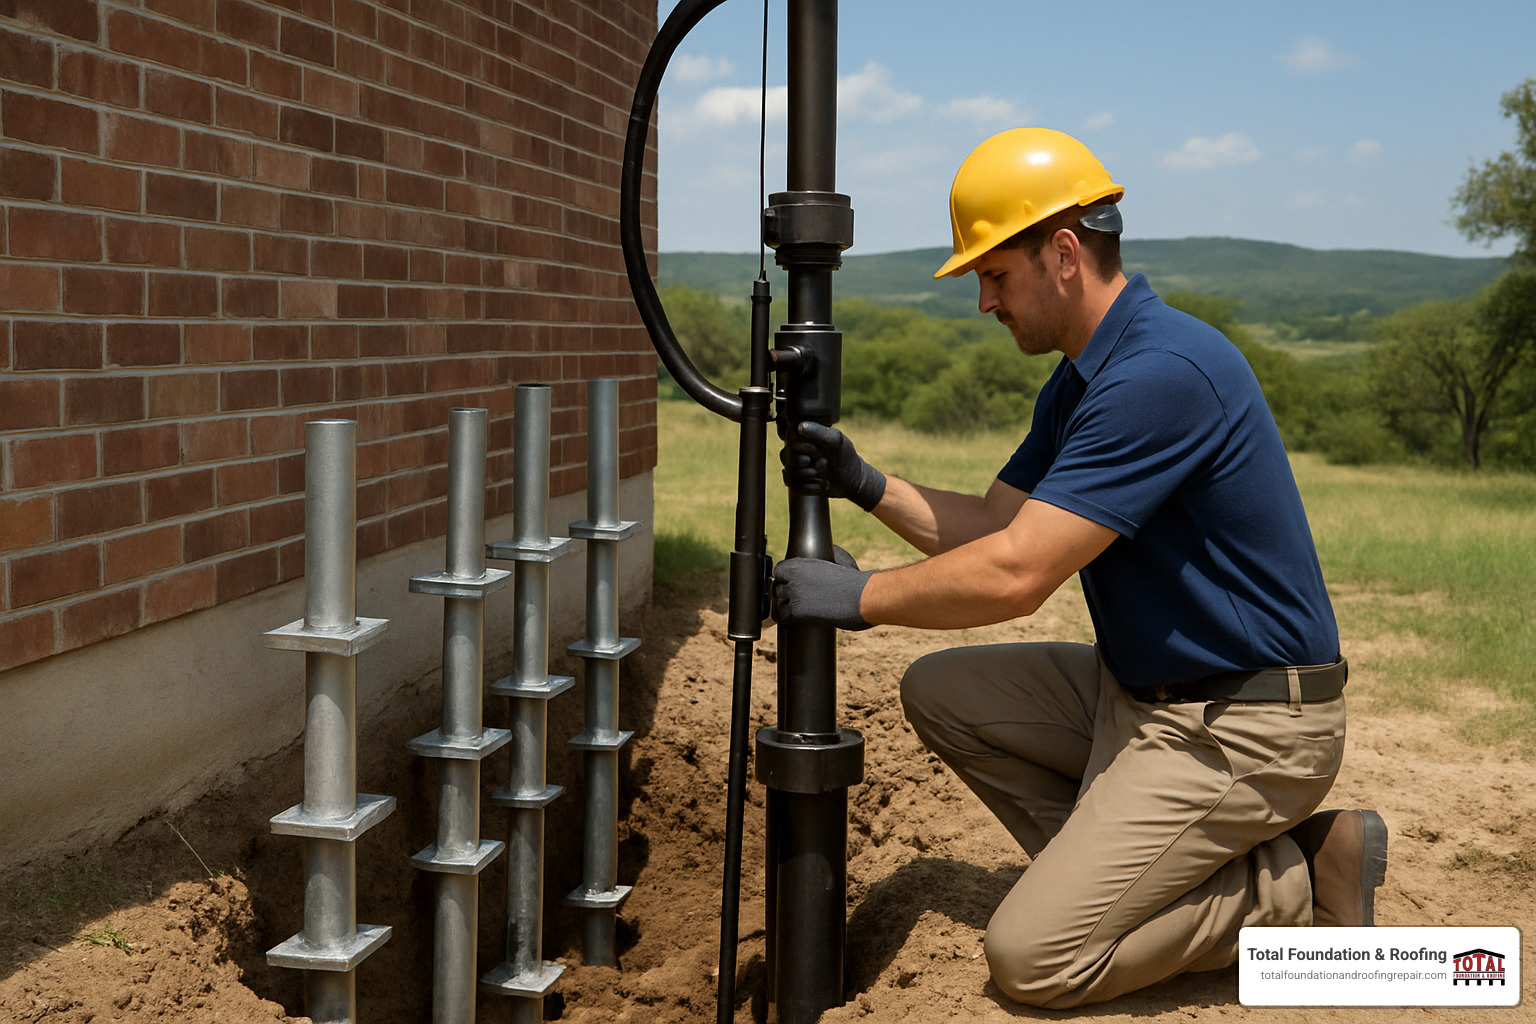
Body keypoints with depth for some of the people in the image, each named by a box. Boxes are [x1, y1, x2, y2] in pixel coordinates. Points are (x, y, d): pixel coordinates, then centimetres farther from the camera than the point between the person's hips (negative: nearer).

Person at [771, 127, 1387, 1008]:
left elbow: (1016, 576, -27)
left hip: (1245, 728, -10)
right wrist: (867, 485, -3)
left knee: (1033, 959, -11)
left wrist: (860, 597, -16)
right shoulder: (1079, 380, 9)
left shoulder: (1164, 371, -25)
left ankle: (1305, 885, 2)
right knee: (940, 692, 7)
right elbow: (994, 524, 11)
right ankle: (1129, 873, 8)